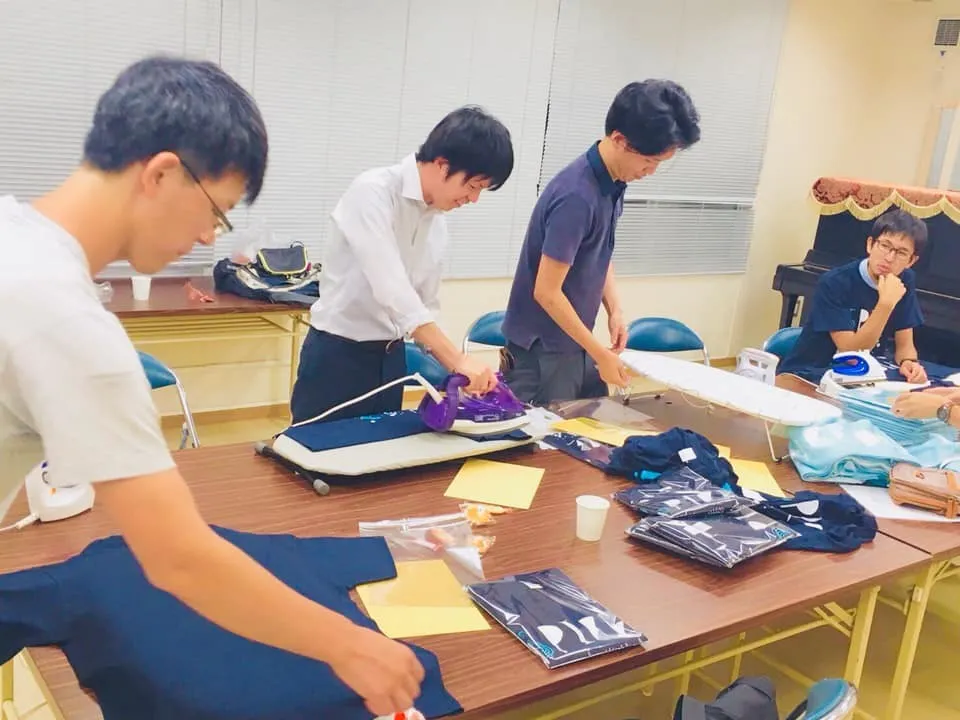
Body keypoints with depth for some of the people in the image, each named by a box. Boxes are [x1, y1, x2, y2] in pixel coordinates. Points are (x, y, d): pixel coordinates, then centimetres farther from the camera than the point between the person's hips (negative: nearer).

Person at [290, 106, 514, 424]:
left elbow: (426, 304, 12)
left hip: (390, 358, 7)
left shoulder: (438, 219, 7)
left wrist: (452, 371, 1)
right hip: (338, 354, -7)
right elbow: (391, 289, -28)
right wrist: (458, 359, -31)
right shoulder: (373, 191, -18)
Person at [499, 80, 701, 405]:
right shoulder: (576, 197, -25)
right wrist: (601, 354, -17)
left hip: (574, 344, 8)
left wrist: (615, 309, 0)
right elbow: (546, 292, -23)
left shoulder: (613, 184, 1)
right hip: (542, 351, -8)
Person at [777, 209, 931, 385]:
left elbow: (904, 344, 4)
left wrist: (909, 363, -19)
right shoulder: (834, 283, -18)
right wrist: (886, 304, -30)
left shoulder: (905, 282, 0)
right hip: (807, 377, -6)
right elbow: (852, 352, -21)